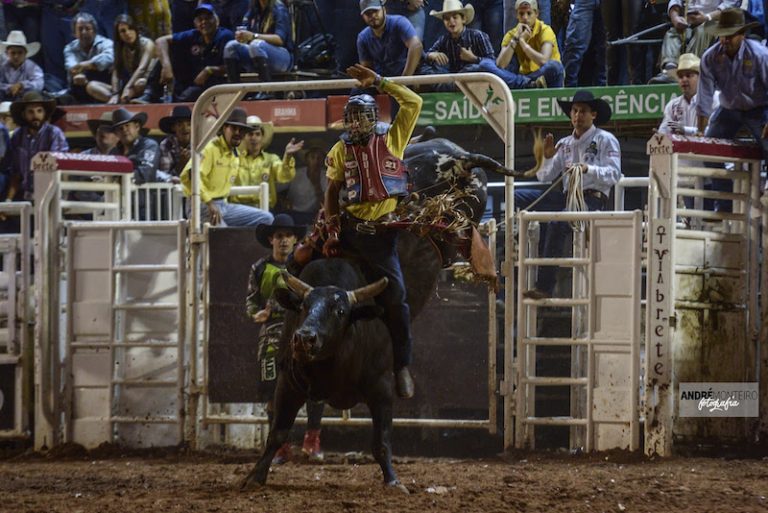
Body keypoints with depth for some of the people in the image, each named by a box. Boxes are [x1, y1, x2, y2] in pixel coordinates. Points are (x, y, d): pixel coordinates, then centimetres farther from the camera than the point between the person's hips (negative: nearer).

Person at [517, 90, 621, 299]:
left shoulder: (606, 140, 4)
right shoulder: (564, 144, 20)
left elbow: (614, 174, -9)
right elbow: (544, 177, 17)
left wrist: (586, 168, -24)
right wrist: (548, 157, -2)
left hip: (592, 199, -7)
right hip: (566, 196, 7)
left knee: (557, 223, -34)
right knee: (517, 197, -9)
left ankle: (545, 286, -32)